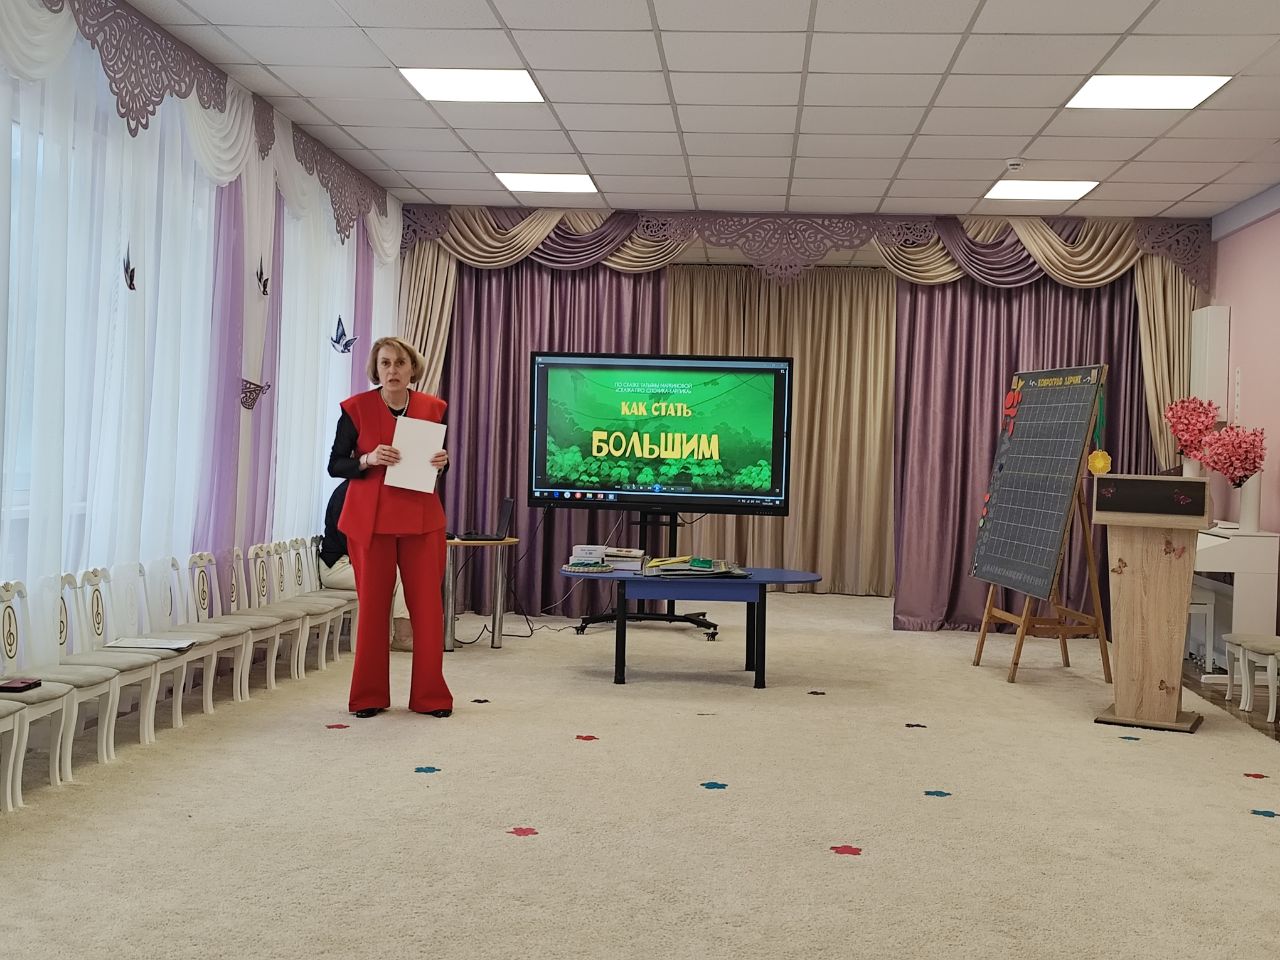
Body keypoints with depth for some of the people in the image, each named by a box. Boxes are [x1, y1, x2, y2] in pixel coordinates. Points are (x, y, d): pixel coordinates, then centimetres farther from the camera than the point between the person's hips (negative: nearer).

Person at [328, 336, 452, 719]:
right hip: (370, 519, -2)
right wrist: (368, 460, -18)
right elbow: (335, 465, 0)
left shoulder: (433, 408, 5)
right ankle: (369, 696, 14)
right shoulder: (356, 408, -3)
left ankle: (430, 695, 11)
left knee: (428, 605, 1)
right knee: (372, 605, 2)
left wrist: (442, 462, -7)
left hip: (422, 518, 2)